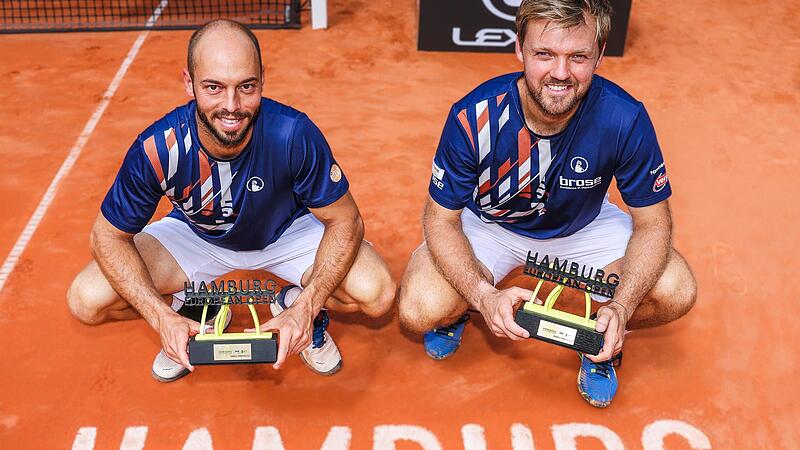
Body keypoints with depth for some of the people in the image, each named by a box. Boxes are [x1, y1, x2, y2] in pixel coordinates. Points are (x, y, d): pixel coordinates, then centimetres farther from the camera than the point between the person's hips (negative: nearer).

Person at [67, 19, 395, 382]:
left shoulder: (295, 135, -34)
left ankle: (294, 304, 7)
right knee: (86, 301, -18)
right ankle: (193, 310, 10)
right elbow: (108, 235, -18)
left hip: (286, 231, -1)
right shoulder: (155, 149, -31)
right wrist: (162, 317, -32)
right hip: (194, 235, 1)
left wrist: (306, 308, -37)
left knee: (377, 294, -26)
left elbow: (345, 220, -23)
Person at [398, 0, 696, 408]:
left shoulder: (624, 119, -29)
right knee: (420, 311, -24)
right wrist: (484, 296, -37)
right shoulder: (474, 117, -31)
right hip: (491, 225, -1)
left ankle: (602, 342, 13)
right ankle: (459, 310, 15)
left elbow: (653, 223, -17)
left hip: (586, 226, 1)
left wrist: (621, 307, -33)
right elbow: (441, 220, -20)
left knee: (676, 294, -21)